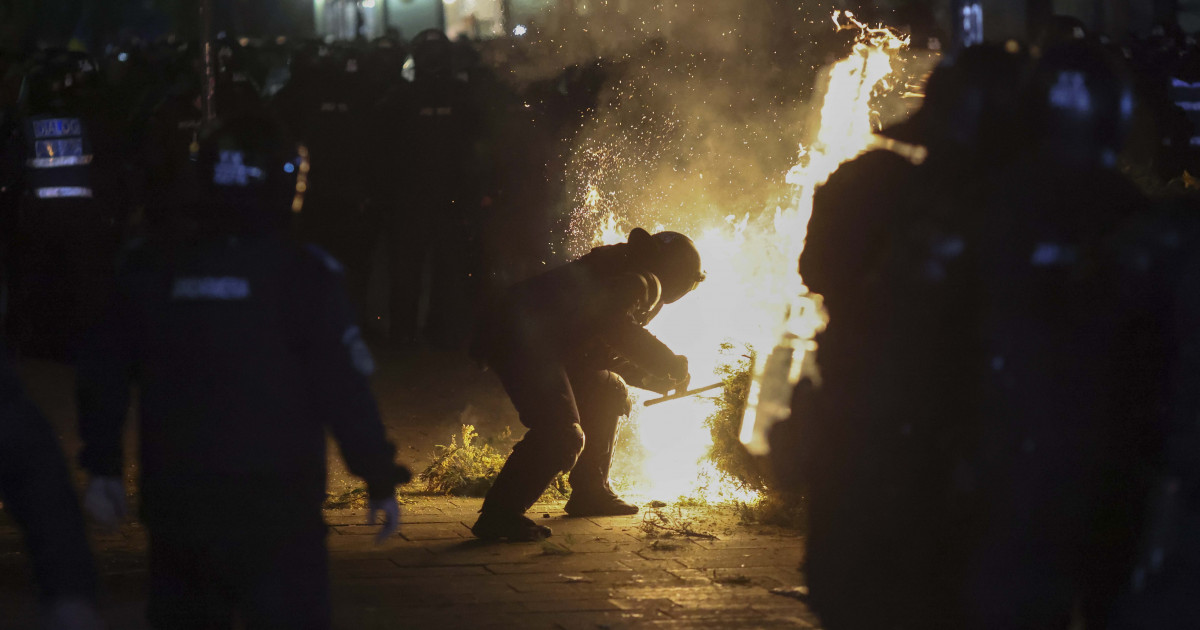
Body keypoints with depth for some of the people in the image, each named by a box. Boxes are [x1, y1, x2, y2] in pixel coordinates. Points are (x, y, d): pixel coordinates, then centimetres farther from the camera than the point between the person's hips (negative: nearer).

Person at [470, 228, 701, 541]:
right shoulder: (641, 282, -8)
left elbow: (604, 349, 31)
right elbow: (615, 328, -26)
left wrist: (657, 378, 24)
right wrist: (674, 365, -15)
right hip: (520, 339, -11)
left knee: (608, 393, 25)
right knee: (562, 434, -23)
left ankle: (590, 493, 29)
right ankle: (498, 514, -20)